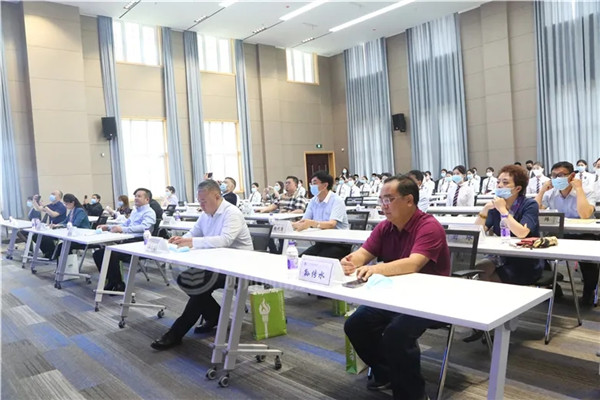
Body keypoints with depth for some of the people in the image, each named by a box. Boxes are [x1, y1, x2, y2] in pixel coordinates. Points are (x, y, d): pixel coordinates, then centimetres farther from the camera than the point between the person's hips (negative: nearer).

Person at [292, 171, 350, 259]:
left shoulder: (337, 200, -11)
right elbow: (303, 221, 0)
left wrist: (312, 223, -42)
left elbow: (331, 224, -25)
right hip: (321, 242, 6)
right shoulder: (313, 201, 9)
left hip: (339, 244, -5)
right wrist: (292, 225, -22)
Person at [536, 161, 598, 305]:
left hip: (582, 236, -4)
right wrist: (543, 189, -8)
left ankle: (589, 292, -5)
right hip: (559, 236, 4)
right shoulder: (550, 194, 2)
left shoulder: (587, 193, -11)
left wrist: (578, 188, -23)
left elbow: (585, 215, -31)